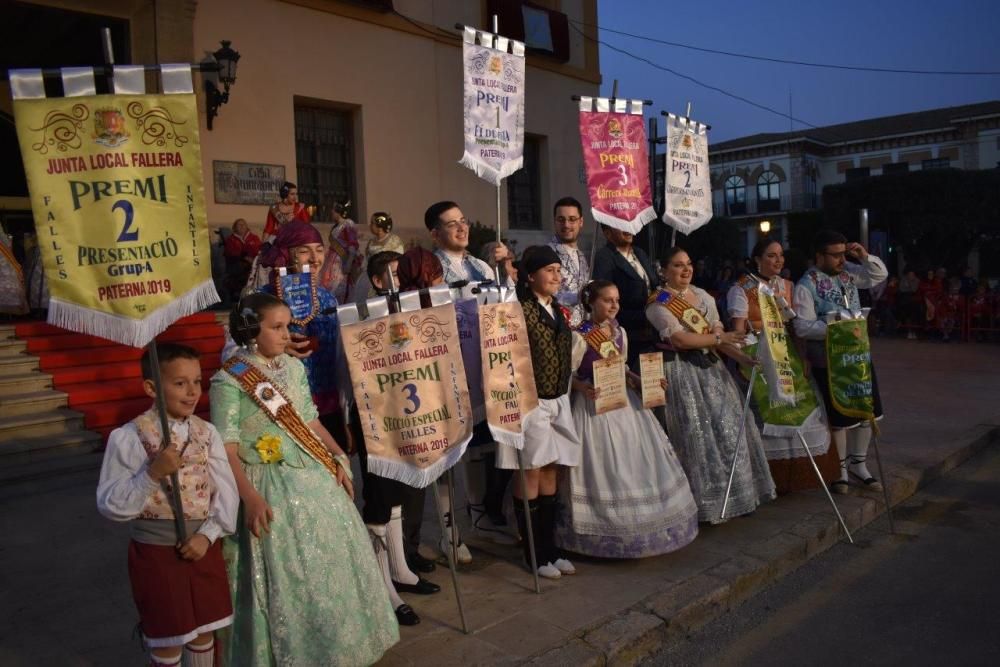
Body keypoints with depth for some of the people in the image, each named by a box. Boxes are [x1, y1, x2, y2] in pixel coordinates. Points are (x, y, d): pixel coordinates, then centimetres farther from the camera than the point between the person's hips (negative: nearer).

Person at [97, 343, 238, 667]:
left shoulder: (206, 432, -2)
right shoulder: (128, 437, -14)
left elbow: (227, 491, -2)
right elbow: (111, 505, -16)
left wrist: (208, 534, -14)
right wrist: (152, 474, -29)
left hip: (202, 545, 4)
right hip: (156, 551, -3)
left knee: (204, 627, 19)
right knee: (167, 636, 12)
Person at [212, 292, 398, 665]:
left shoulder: (294, 368, 7)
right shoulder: (228, 381, -12)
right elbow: (227, 450, -14)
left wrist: (338, 459, 3)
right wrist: (250, 498, -20)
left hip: (314, 478, 7)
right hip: (270, 487, -6)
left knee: (333, 559, 15)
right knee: (283, 576, 2)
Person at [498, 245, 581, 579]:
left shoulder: (559, 311, 12)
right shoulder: (522, 310, -12)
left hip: (558, 401, 7)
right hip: (531, 401, -7)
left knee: (550, 473, 12)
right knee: (531, 473, 1)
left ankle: (550, 549, 23)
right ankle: (535, 555, 14)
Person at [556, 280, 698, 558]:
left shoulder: (620, 333, 7)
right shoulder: (579, 336, -12)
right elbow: (568, 374, -10)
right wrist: (582, 387, -28)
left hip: (624, 402, 7)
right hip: (595, 406, -6)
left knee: (637, 463, 10)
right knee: (602, 468, -4)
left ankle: (640, 523, 25)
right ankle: (605, 531, 10)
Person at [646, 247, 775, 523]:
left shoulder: (702, 296, 12)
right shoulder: (658, 303, -8)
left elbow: (718, 334, 6)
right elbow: (680, 339, -18)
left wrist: (742, 356, -8)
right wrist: (719, 337, -14)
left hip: (710, 367, 6)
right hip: (682, 372, -6)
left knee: (728, 428, 7)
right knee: (697, 434, -3)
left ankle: (734, 495, 20)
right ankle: (707, 501, 9)